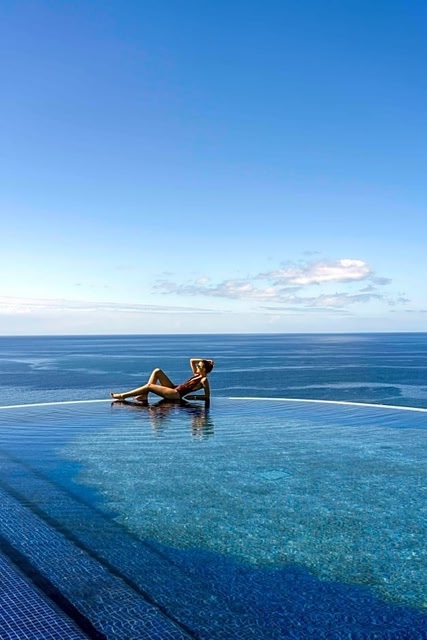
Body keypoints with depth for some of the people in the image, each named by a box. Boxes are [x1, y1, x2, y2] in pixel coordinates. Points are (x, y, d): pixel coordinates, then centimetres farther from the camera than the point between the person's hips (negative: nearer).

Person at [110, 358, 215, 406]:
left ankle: (123, 396, -7)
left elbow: (207, 397, -18)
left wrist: (194, 397, -20)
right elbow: (192, 360, 23)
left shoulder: (203, 380, -10)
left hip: (177, 395, -9)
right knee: (157, 371, 0)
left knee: (149, 386, -17)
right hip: (174, 388, 9)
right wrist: (204, 361, 14)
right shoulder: (197, 374, 14)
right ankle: (144, 396, -8)